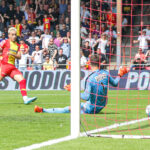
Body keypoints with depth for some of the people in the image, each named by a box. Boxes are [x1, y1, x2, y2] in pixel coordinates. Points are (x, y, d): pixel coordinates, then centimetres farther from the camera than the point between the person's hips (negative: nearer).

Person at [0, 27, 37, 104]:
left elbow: (19, 57, 9)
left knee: (22, 80, -8)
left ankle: (25, 98, -15)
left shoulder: (17, 45, 17)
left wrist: (12, 54, -9)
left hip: (12, 67, 6)